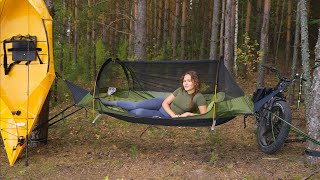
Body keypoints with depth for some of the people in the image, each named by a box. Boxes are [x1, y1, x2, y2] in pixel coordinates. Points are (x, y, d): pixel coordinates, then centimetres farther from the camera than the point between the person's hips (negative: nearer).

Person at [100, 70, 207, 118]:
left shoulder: (199, 97, -20)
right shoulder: (180, 90, -6)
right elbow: (165, 103, -5)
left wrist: (188, 114, -25)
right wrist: (174, 115, -20)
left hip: (167, 117, -3)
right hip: (162, 105, 3)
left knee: (140, 112, -22)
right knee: (136, 105, -13)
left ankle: (122, 112, 8)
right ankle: (110, 103, 8)